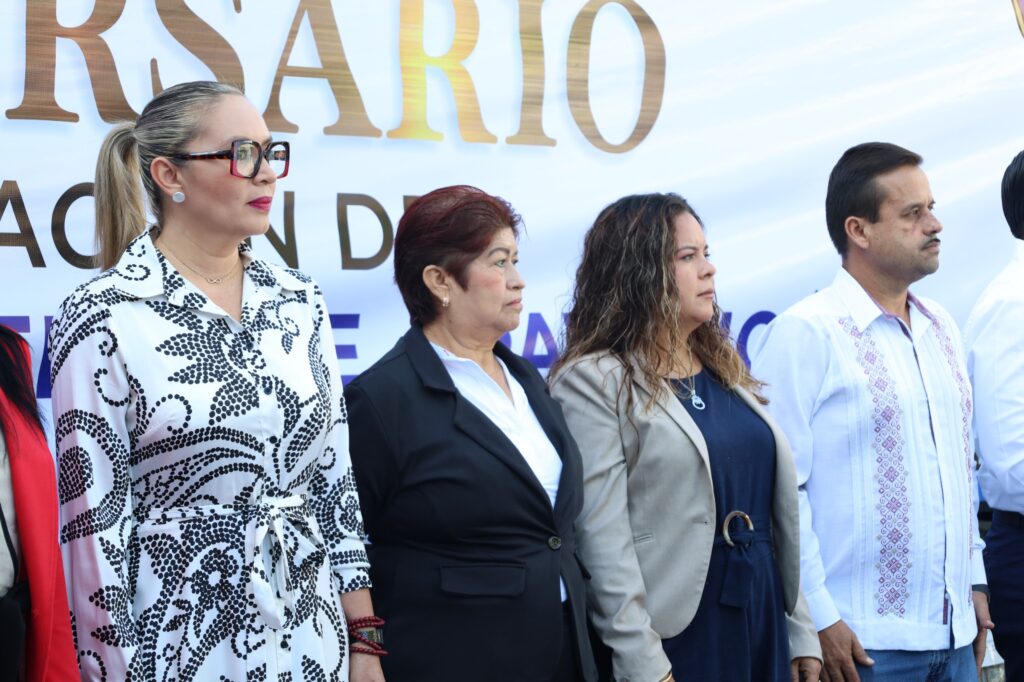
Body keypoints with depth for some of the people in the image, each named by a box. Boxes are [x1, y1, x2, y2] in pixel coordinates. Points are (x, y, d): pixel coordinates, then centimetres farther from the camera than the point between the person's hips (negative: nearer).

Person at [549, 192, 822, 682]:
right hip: (673, 634, -6)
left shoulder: (724, 367, 13)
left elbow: (776, 512, 13)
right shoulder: (594, 382, -9)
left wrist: (800, 632, 10)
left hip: (762, 623, 7)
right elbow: (603, 540, -15)